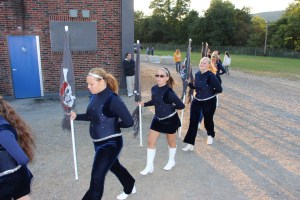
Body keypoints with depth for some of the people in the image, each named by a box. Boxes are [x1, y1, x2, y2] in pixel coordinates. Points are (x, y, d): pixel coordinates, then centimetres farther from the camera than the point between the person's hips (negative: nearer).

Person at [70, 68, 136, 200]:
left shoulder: (112, 99, -25)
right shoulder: (95, 96, -1)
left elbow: (129, 122, -24)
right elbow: (91, 116, 13)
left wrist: (113, 124, -9)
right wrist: (76, 116, -3)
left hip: (110, 143, -9)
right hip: (98, 142, 9)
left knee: (97, 177, -4)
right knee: (114, 166, 27)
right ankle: (130, 188, 54)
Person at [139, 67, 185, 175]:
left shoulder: (169, 92, -26)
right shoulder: (154, 89, -6)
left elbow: (181, 105, -22)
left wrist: (170, 107, -9)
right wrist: (144, 104, 6)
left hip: (170, 120, -6)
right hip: (157, 119, 6)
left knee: (171, 141, 16)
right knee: (151, 141, 4)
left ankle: (171, 161, 42)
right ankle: (149, 166, 18)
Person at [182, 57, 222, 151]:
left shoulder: (211, 76, -20)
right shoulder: (197, 74, 0)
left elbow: (219, 89, -19)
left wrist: (210, 92, -6)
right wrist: (189, 83, -2)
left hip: (209, 102, -5)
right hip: (197, 101, 5)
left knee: (208, 120, 14)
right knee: (193, 121, -3)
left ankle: (210, 135, 49)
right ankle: (190, 144, 4)